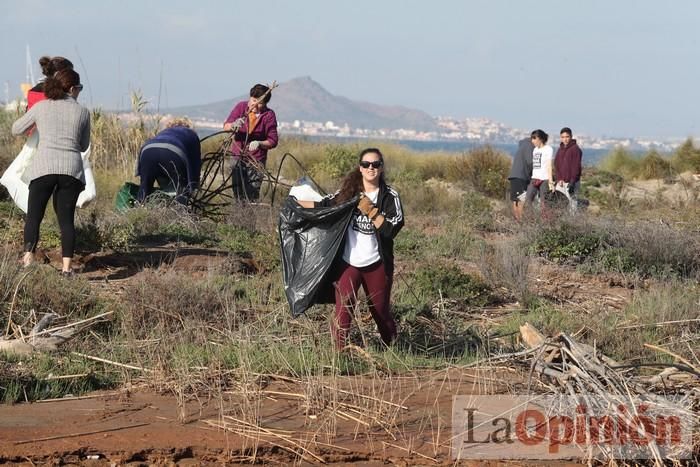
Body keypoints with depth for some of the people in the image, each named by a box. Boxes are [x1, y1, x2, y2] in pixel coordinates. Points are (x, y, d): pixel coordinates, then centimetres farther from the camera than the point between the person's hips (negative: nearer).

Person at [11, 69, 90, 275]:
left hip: (44, 167, -1)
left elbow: (16, 129, 23)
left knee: (33, 217, 4)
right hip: (72, 168, 1)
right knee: (66, 219, 7)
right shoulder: (83, 112, 10)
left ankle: (28, 259, -15)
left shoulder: (41, 107, 10)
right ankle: (67, 267, -4)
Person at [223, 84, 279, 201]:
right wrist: (233, 125, -27)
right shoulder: (241, 106, -1)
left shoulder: (269, 115, -7)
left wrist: (260, 143, -27)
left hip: (256, 160, -2)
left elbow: (273, 141, -7)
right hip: (237, 156, 2)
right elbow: (226, 126, -4)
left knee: (252, 196, -6)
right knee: (238, 192, 5)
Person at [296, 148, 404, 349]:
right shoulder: (348, 192, 3)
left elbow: (391, 229, -14)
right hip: (348, 262, 1)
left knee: (380, 309, 14)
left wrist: (370, 211, -22)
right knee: (343, 309, -10)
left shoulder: (389, 196, -5)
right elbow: (324, 206, 10)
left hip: (376, 264, -1)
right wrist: (296, 202, 8)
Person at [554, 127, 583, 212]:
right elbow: (556, 165, 12)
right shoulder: (560, 149, 14)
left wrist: (572, 182, -17)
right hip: (561, 182, 6)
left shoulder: (575, 149, -6)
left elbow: (576, 167, -11)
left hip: (571, 182, -6)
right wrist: (559, 179, -3)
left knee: (572, 203, -8)